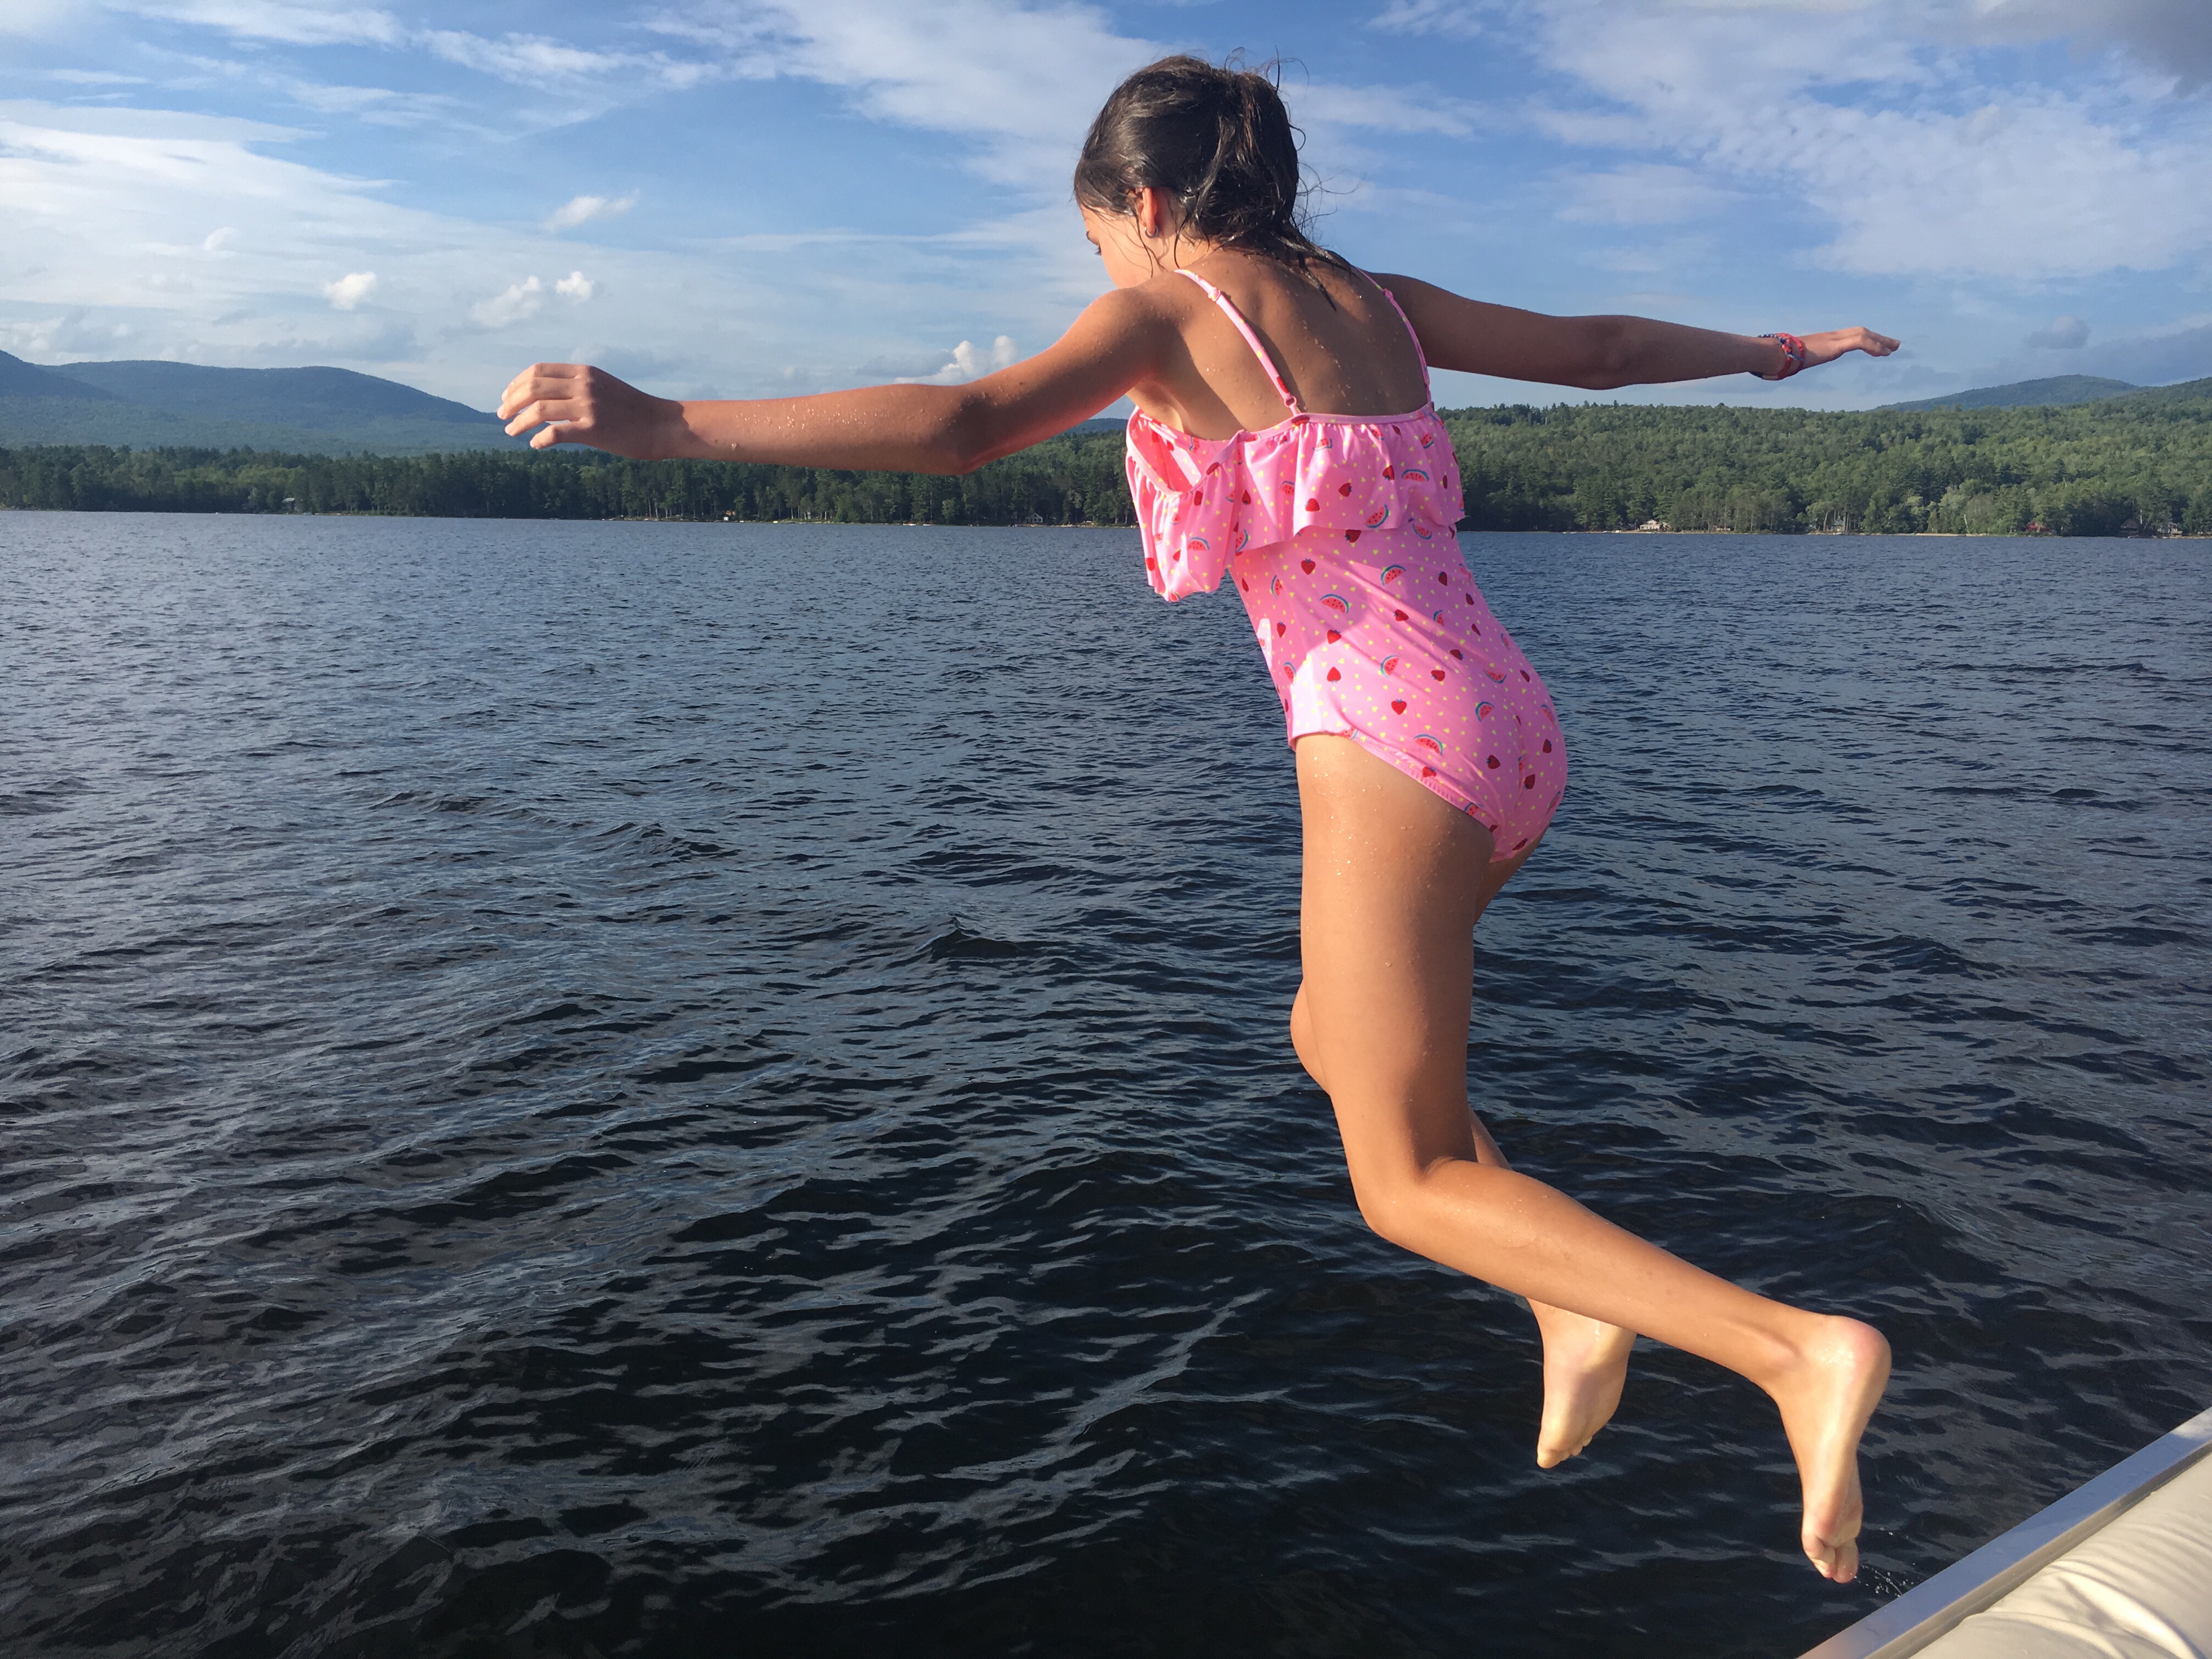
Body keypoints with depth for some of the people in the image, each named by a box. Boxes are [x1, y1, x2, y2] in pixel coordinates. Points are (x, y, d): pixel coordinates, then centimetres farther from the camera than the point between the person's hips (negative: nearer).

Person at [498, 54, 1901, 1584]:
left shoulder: (1171, 312, -2)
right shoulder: (1378, 300, 18)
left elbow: (965, 426, -19)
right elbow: (1598, 347, 29)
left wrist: (665, 423, -20)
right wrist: (1769, 349, 47)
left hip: (1390, 741, -8)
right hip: (1512, 729, 8)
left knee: (1409, 1181, 2)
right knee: (1336, 1038, 26)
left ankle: (1798, 1348, -8)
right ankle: (1577, 1311, 19)